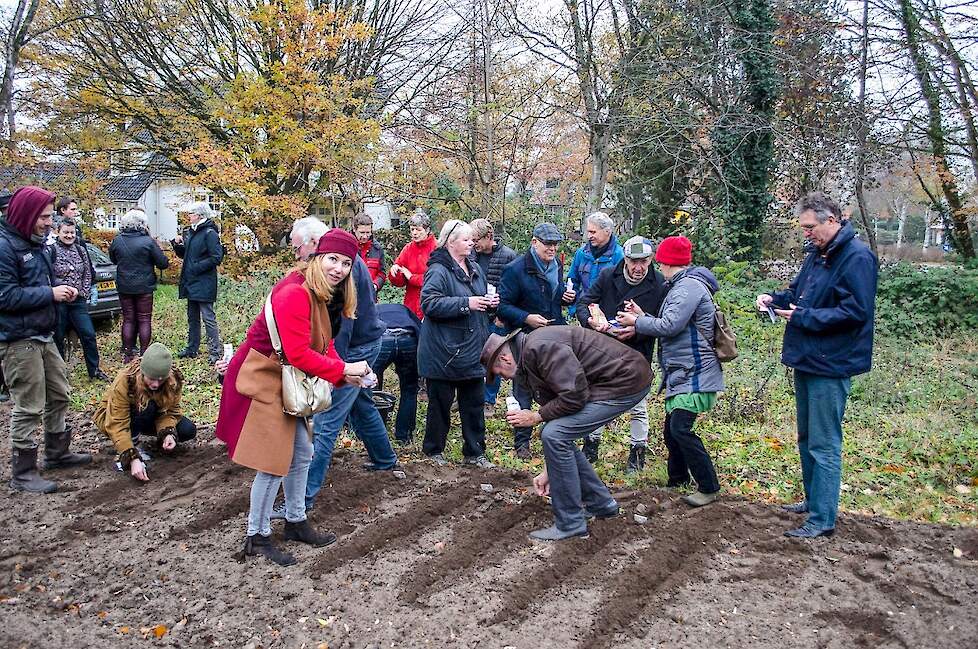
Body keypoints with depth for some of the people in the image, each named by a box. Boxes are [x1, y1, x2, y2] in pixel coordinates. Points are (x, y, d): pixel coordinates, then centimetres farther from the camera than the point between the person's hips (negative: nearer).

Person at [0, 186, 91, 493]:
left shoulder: (35, 243, 12)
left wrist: (61, 289, 3)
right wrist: (50, 294, -18)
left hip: (42, 336, 9)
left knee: (58, 395, 18)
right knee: (28, 407, -3)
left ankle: (57, 453, 34)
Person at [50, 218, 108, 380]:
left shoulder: (81, 250, 9)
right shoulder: (51, 250, -7)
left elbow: (89, 274, 11)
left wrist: (81, 292, -1)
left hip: (78, 300, 4)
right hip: (58, 301, -4)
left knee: (89, 335, 2)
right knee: (58, 337, 6)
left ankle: (94, 370, 14)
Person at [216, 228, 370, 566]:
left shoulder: (322, 296, 7)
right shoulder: (294, 293, -24)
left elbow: (324, 344, 9)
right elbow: (298, 353, -27)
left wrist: (346, 371, -8)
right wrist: (342, 370, -21)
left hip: (286, 382, 10)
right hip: (262, 380, -10)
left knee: (302, 454, 16)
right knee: (273, 462, -3)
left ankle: (295, 522, 34)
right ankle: (257, 537, 14)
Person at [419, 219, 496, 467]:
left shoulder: (475, 269, 12)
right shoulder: (438, 271, -14)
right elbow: (430, 304, -24)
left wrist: (490, 302, 2)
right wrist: (466, 303, -26)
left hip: (472, 351, 7)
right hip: (444, 352, -7)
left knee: (474, 403, 12)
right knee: (440, 403, 7)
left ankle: (475, 452, 23)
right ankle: (433, 449, 24)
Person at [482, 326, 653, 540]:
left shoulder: (538, 348, -19)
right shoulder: (529, 359, 14)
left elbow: (575, 395, -23)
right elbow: (555, 407, 17)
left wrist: (536, 416, -8)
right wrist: (548, 472, 19)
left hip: (628, 380, -10)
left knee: (555, 435, -13)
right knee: (558, 435, 14)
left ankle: (570, 524, -2)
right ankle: (600, 504, 27)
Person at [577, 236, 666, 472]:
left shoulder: (659, 285, -11)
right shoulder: (607, 276, -5)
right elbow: (583, 302, -3)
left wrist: (637, 330, -26)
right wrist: (590, 320, -25)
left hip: (637, 357, -2)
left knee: (638, 407, 9)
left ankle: (638, 453, 26)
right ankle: (591, 447, 30)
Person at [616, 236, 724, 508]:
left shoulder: (689, 286, -16)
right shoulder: (681, 286, 18)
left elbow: (670, 326, -23)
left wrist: (637, 322, -10)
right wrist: (642, 316, 8)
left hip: (695, 375, -11)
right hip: (682, 374, 11)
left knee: (680, 428, -15)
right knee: (671, 429, 16)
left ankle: (709, 487, -4)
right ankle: (677, 479, 32)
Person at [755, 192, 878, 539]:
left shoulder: (857, 257, -16)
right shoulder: (817, 254, 12)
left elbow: (856, 312, -22)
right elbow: (798, 292, 23)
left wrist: (803, 317, -20)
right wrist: (775, 299, 2)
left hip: (831, 367, -10)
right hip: (807, 361, 10)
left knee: (824, 444, -3)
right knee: (807, 439, 19)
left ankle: (822, 520, 5)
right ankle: (813, 500, 33)